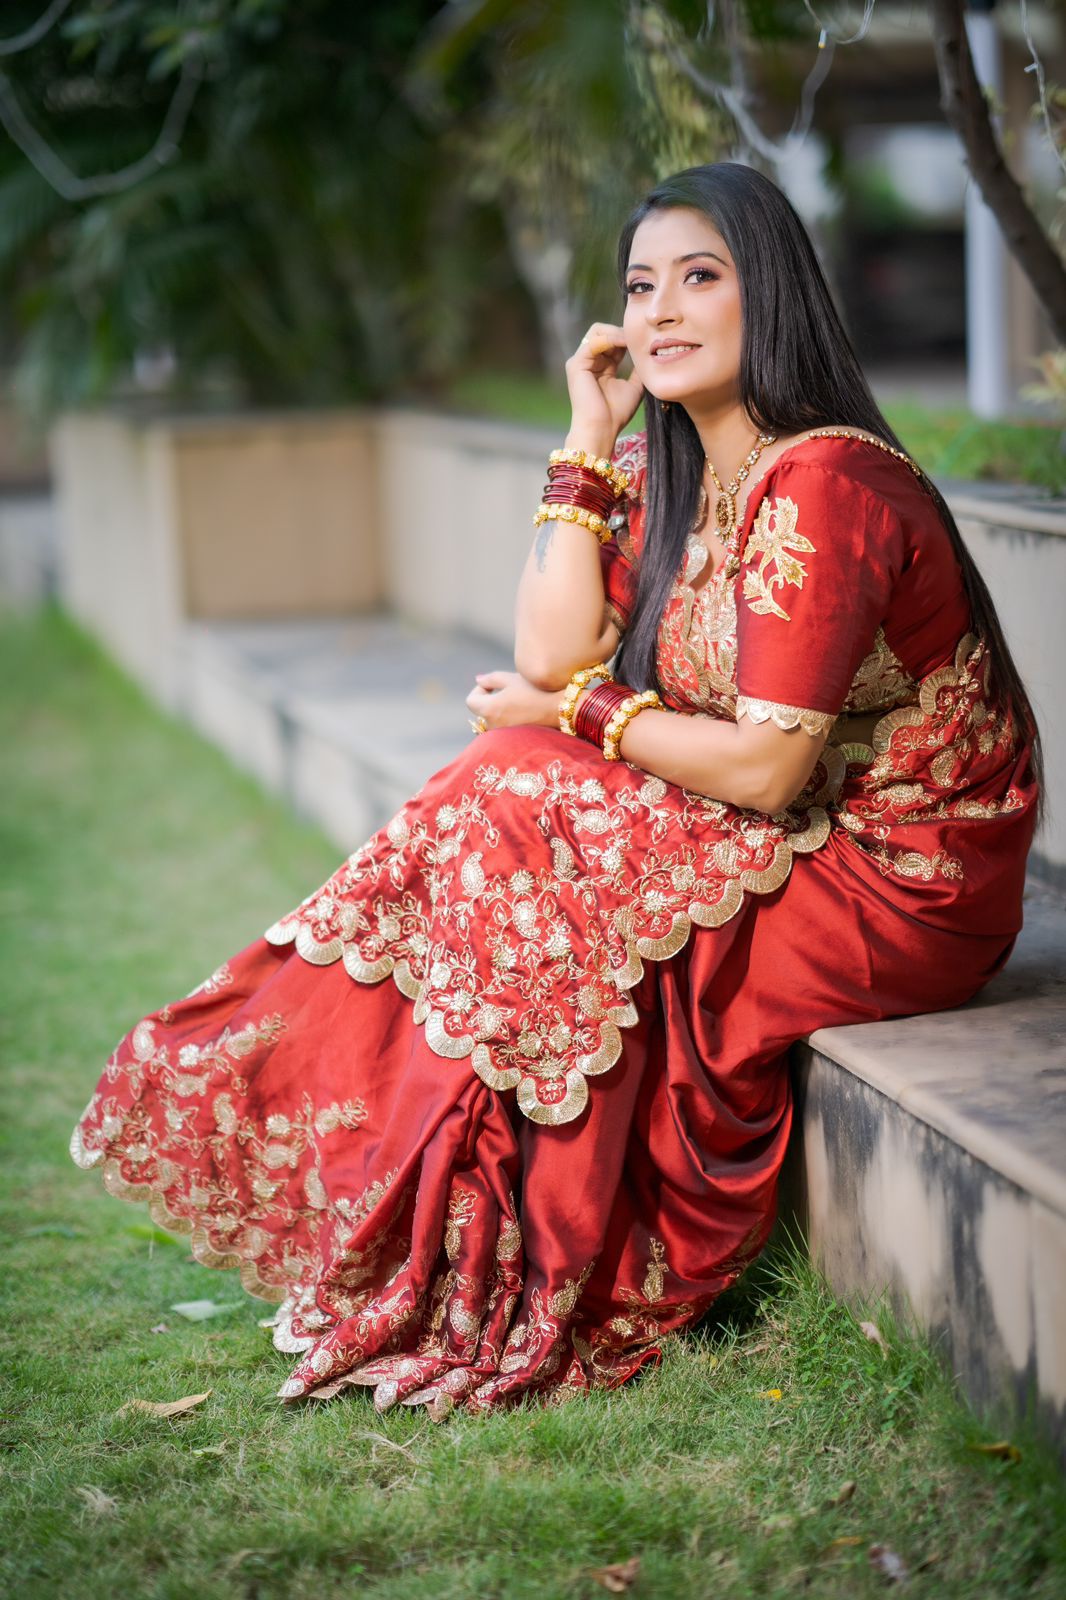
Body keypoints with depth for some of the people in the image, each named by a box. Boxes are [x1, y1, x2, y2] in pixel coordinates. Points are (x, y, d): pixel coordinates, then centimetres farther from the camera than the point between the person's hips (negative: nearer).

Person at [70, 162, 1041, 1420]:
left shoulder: (820, 486, -20)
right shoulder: (671, 476, 8)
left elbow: (766, 770, -23)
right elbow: (553, 657, -2)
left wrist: (584, 715, -10)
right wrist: (590, 442, -3)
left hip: (900, 886, -8)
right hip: (805, 844, 8)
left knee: (520, 826, -16)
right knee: (504, 806, -5)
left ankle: (510, 1284, -3)